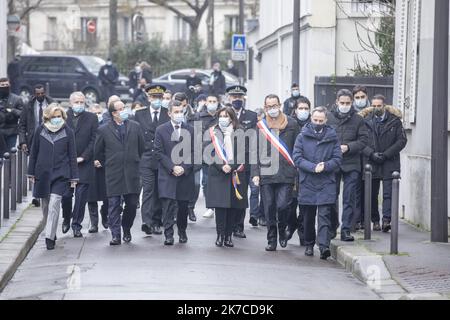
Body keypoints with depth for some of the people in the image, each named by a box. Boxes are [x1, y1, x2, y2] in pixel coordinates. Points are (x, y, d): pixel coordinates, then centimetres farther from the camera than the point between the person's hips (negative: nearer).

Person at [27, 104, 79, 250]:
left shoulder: (68, 132, 0)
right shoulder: (40, 130, 4)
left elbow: (72, 156, 3)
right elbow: (34, 152, 10)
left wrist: (74, 177, 1)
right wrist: (31, 172, 8)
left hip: (60, 174, -3)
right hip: (43, 173, 3)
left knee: (54, 204, -14)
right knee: (46, 205, 11)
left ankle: (50, 237, -13)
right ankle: (51, 232, 28)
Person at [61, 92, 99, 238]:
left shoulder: (91, 119, 3)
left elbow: (94, 141, -1)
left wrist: (82, 157, -8)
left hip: (84, 164, -1)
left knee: (81, 196, -2)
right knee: (65, 194, 0)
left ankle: (76, 225, 7)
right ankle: (66, 219, 25)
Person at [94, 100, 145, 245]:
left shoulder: (135, 127, 7)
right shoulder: (104, 130, 1)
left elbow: (141, 147, 16)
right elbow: (98, 151, 12)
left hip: (132, 173, 2)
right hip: (113, 174, -2)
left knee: (132, 204, 3)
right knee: (114, 205, -4)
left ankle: (126, 230, 24)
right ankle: (116, 235, -2)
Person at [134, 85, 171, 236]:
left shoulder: (169, 114, 5)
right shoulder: (140, 114, 7)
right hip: (146, 160, -1)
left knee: (159, 192, 6)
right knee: (148, 190, -11)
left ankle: (156, 222, 14)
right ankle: (147, 221, -20)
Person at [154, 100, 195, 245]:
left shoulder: (190, 130, 7)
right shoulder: (161, 130, 2)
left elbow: (193, 152, 5)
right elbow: (159, 152, -2)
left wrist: (184, 168, -9)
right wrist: (172, 167, -12)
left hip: (186, 174, 2)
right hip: (167, 175, -2)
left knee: (183, 206, 8)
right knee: (168, 205, -10)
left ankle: (182, 232, 27)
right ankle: (168, 235, -10)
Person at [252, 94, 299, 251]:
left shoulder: (291, 124, 6)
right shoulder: (260, 126, 9)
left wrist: (298, 172, 1)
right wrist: (255, 173, 0)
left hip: (286, 174, -2)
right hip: (266, 174, 2)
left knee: (283, 205, -12)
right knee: (269, 209, 4)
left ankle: (282, 230, 16)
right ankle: (272, 240, 14)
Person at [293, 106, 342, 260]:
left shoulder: (332, 137, 6)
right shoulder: (302, 136, 5)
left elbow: (337, 158, 4)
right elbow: (297, 158, -3)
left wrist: (325, 166, -15)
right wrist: (313, 167, -16)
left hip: (326, 183, -1)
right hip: (307, 182, 1)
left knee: (324, 215, -11)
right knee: (308, 217, 10)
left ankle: (324, 246, -20)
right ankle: (309, 244, 25)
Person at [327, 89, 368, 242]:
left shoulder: (358, 120, 4)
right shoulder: (328, 118, 5)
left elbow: (363, 140, 1)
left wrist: (348, 147, -13)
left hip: (351, 165, -1)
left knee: (349, 199, -3)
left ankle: (346, 230, 0)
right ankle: (332, 227, 25)